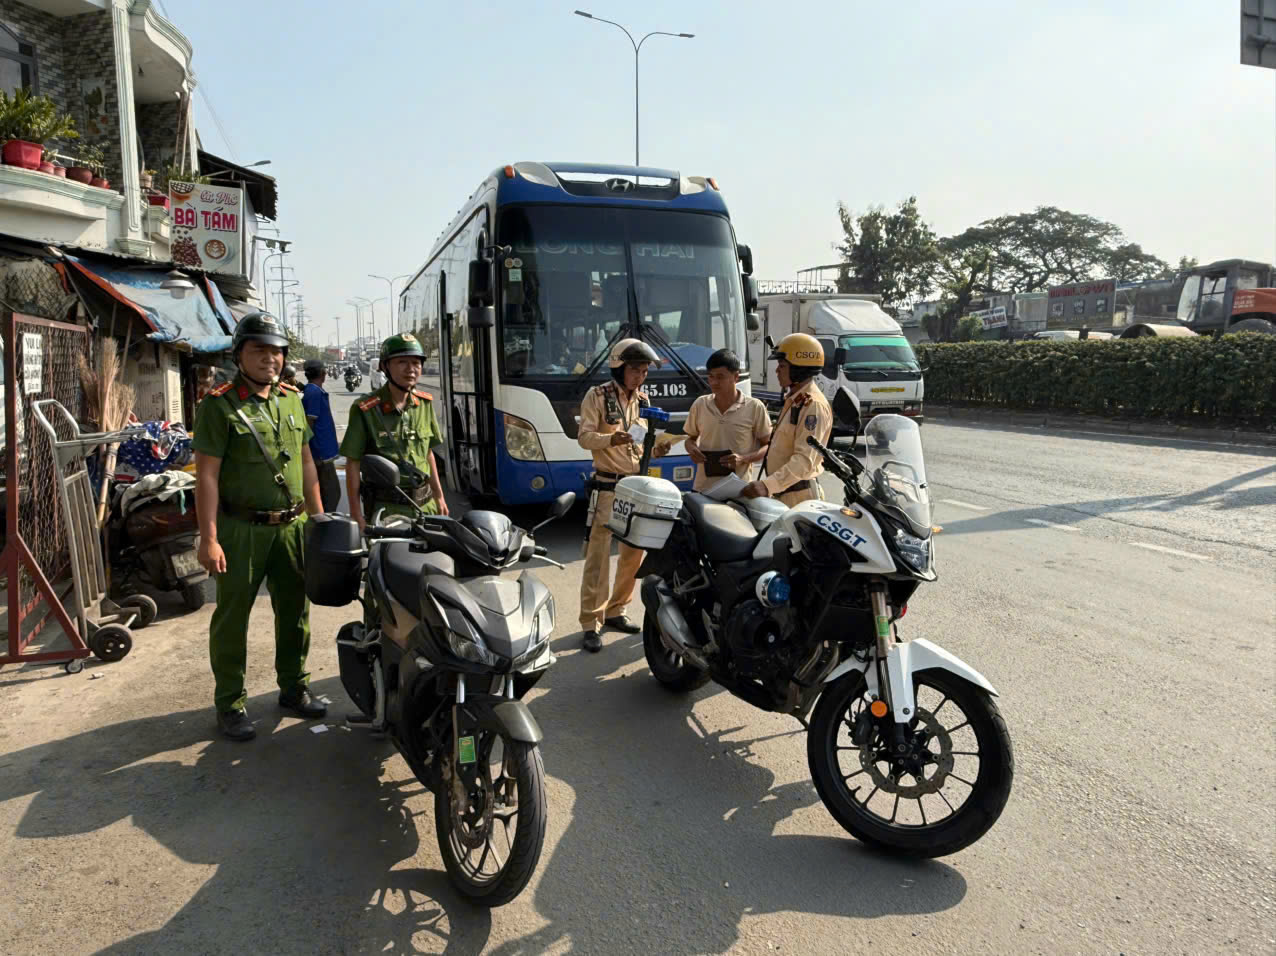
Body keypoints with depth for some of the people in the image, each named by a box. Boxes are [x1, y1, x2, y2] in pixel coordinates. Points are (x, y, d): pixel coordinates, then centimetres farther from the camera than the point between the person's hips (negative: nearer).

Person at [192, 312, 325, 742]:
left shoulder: (292, 400, 10)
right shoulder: (219, 405, -8)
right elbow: (207, 476, -12)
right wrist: (209, 539, -17)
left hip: (292, 526, 6)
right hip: (242, 529, -6)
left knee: (295, 610, 14)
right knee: (232, 617, 4)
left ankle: (294, 688, 30)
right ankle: (230, 703, 17)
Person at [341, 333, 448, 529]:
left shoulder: (424, 403, 6)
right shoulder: (365, 409, -10)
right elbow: (353, 464, -7)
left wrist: (439, 497, 15)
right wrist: (356, 515, -10)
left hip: (424, 504, 5)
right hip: (385, 508, -5)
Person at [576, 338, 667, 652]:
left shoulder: (642, 400, 13)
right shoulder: (598, 396, -6)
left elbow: (641, 443, 15)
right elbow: (584, 437, -14)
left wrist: (655, 449, -7)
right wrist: (610, 439, -33)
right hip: (608, 487, -6)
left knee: (634, 553, 11)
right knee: (598, 555, -7)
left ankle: (615, 611, 25)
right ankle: (591, 623, -2)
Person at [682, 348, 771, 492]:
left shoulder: (755, 407, -2)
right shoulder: (700, 404, 7)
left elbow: (768, 446, 4)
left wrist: (743, 459, -13)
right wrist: (691, 448, -4)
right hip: (703, 489, 3)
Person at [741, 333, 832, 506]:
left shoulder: (813, 404, -18)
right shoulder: (792, 399, 15)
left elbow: (805, 460, -28)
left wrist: (768, 485, -37)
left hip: (798, 496, -10)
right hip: (781, 493, 10)